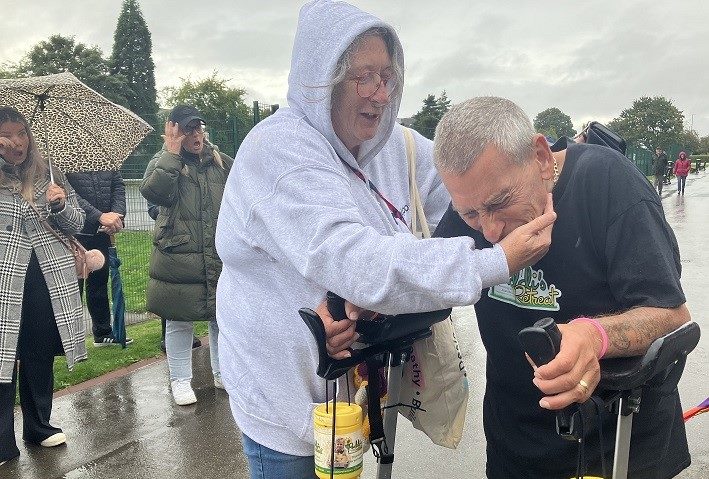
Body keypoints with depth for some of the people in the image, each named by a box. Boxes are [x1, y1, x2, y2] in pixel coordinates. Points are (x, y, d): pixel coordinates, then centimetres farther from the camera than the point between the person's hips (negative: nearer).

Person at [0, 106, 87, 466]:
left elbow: (76, 225, 11)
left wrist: (61, 205, -11)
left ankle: (39, 427, 29)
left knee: (41, 357, 13)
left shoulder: (49, 175, 9)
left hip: (49, 280, 3)